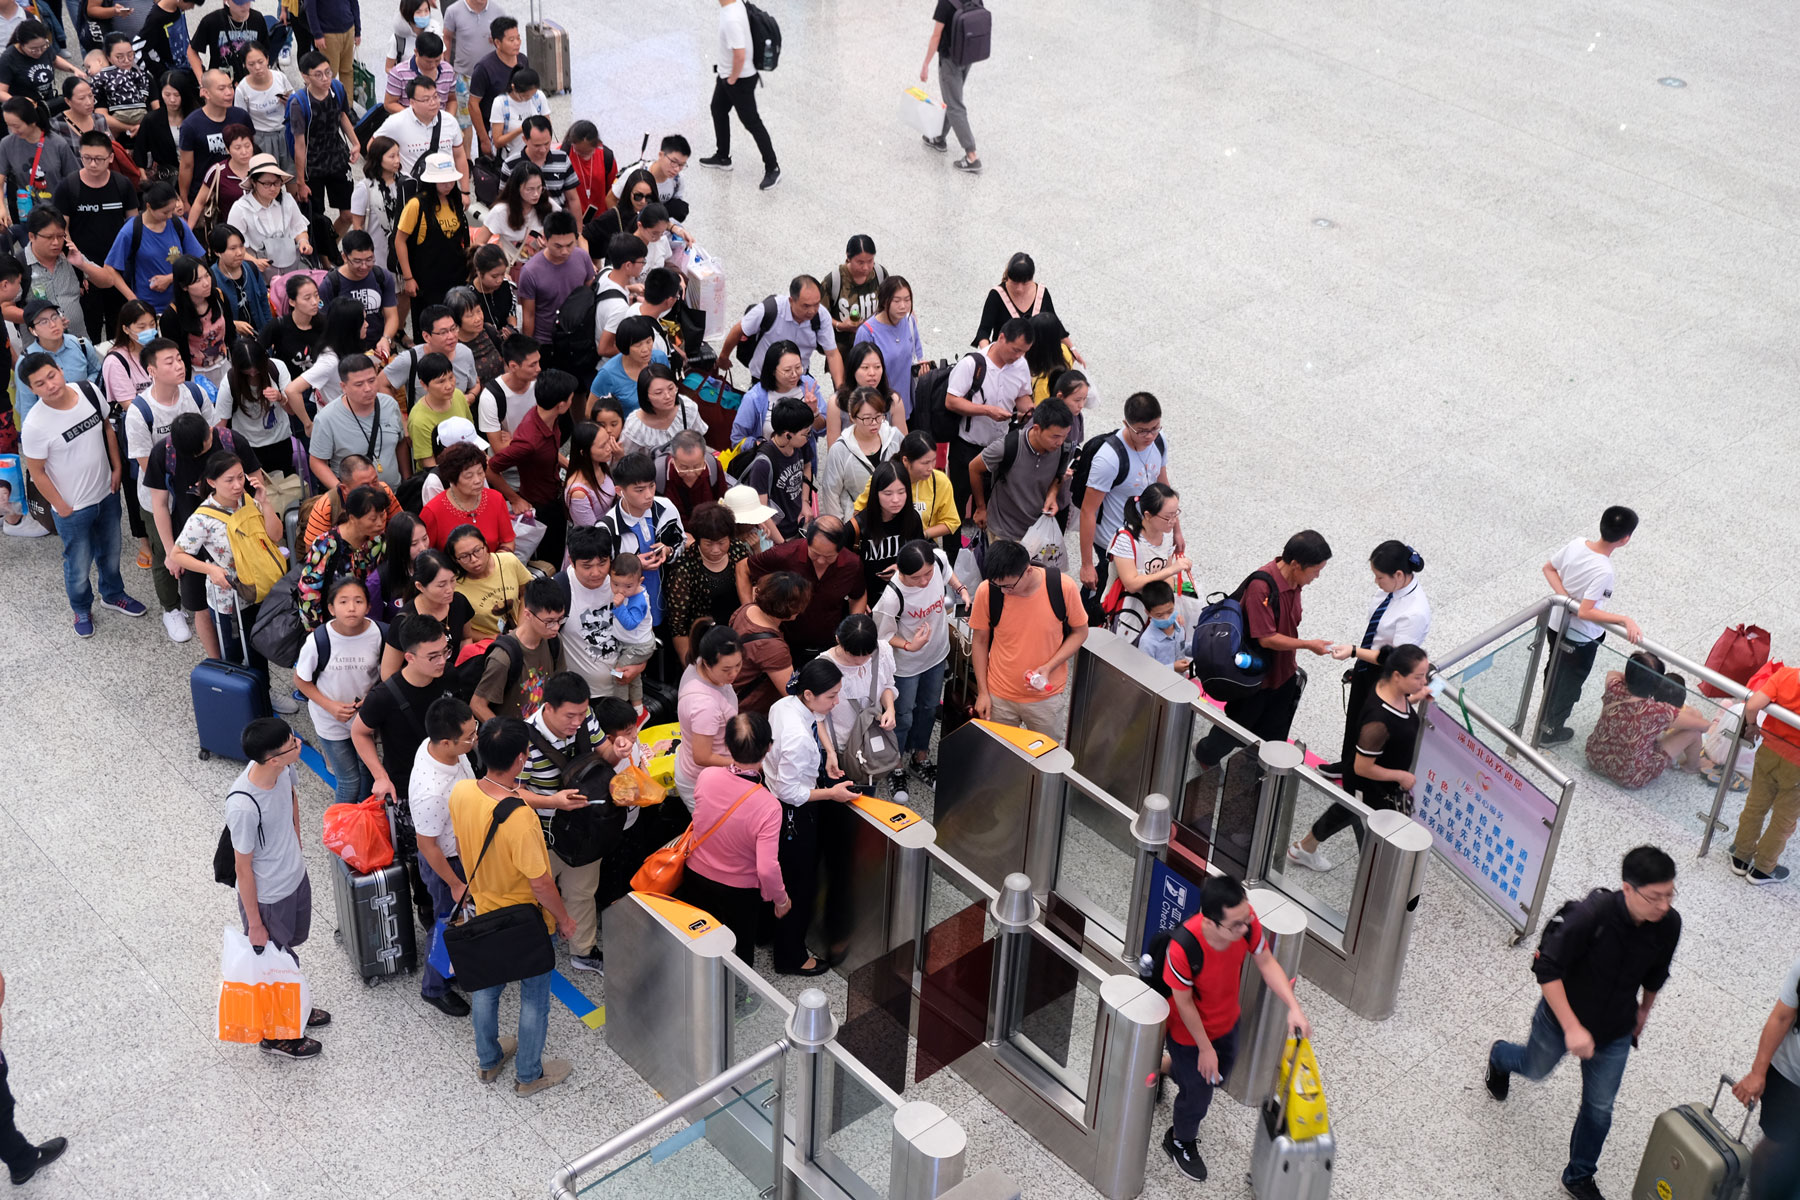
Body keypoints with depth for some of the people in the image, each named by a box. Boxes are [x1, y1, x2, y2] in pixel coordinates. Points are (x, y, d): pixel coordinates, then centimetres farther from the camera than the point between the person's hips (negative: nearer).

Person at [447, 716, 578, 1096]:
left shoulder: (460, 793, -18)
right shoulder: (520, 819, -39)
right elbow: (539, 883, -28)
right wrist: (564, 919, -10)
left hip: (484, 911, 6)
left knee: (485, 987, 27)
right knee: (534, 997, 17)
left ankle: (488, 1060, 48)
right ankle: (530, 1075, 36)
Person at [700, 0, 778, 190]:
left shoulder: (732, 19, -33)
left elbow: (740, 55, -34)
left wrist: (732, 80, -17)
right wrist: (725, 76, 17)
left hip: (740, 79, -10)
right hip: (726, 74, 10)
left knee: (752, 123, 3)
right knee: (718, 110, 25)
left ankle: (772, 169, 17)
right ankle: (722, 157, 43)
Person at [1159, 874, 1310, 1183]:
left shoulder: (1246, 922, -31)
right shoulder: (1183, 948, -43)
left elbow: (1266, 963, -11)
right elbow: (1183, 1003, -25)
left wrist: (1293, 1007, -22)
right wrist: (1205, 1048, -13)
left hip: (1227, 1020, 5)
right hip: (1190, 1032, -5)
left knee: (1218, 1074, 32)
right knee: (1199, 1094, 18)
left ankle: (1175, 1068, 64)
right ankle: (1181, 1143, 50)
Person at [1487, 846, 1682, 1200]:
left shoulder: (1669, 924, -21)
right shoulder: (1590, 915, -36)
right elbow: (1546, 967, -28)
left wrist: (1643, 1012, 18)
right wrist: (1572, 1028, -31)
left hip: (1615, 1033, 3)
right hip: (1561, 1018, -3)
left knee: (1599, 1108, 13)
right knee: (1535, 1069, 26)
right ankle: (1499, 1056, 61)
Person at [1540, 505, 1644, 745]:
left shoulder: (1577, 544, -16)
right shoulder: (1603, 571, -36)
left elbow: (1548, 568, -3)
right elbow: (1585, 612, -36)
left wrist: (1566, 597, -11)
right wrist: (1624, 619, -38)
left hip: (1557, 624, 7)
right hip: (1581, 638, -7)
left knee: (1554, 671, 30)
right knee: (1570, 683, 19)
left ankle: (1546, 714, 54)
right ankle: (1551, 731, 37)